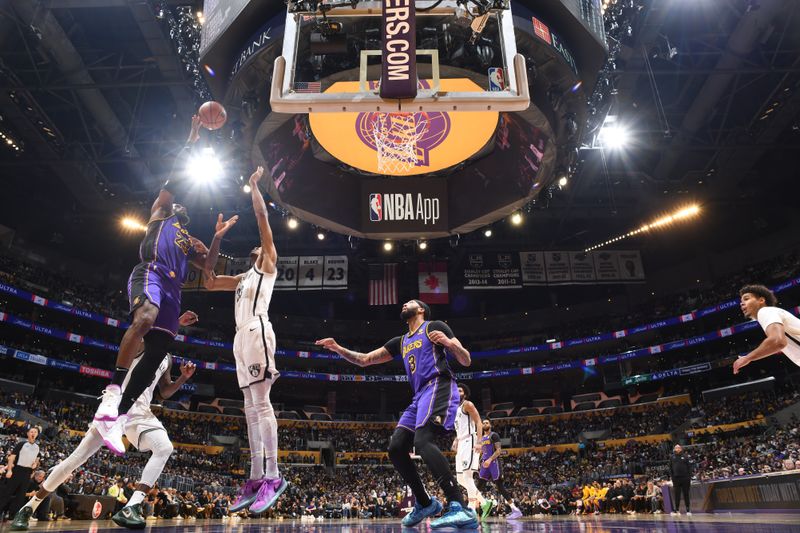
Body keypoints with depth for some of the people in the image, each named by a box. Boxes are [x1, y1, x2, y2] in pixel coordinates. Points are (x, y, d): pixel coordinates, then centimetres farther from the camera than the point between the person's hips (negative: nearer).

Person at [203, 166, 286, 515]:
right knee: (251, 407, 4)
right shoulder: (243, 277, 31)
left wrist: (254, 185, 14)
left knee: (261, 402, -16)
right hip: (241, 336, 9)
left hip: (257, 332, -9)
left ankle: (273, 477, -17)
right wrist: (217, 239, 31)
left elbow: (262, 218, 4)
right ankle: (256, 480, 5)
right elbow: (209, 282, 32)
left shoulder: (268, 264, 10)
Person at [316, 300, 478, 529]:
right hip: (420, 396, 8)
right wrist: (338, 349, 12)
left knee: (422, 441, -28)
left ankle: (461, 509, -33)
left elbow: (466, 361, 0)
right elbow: (364, 360, 24)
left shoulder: (435, 326, 6)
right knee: (396, 448, 0)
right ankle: (424, 503, 14)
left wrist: (449, 343, -20)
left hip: (438, 387, -8)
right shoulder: (400, 342, 25)